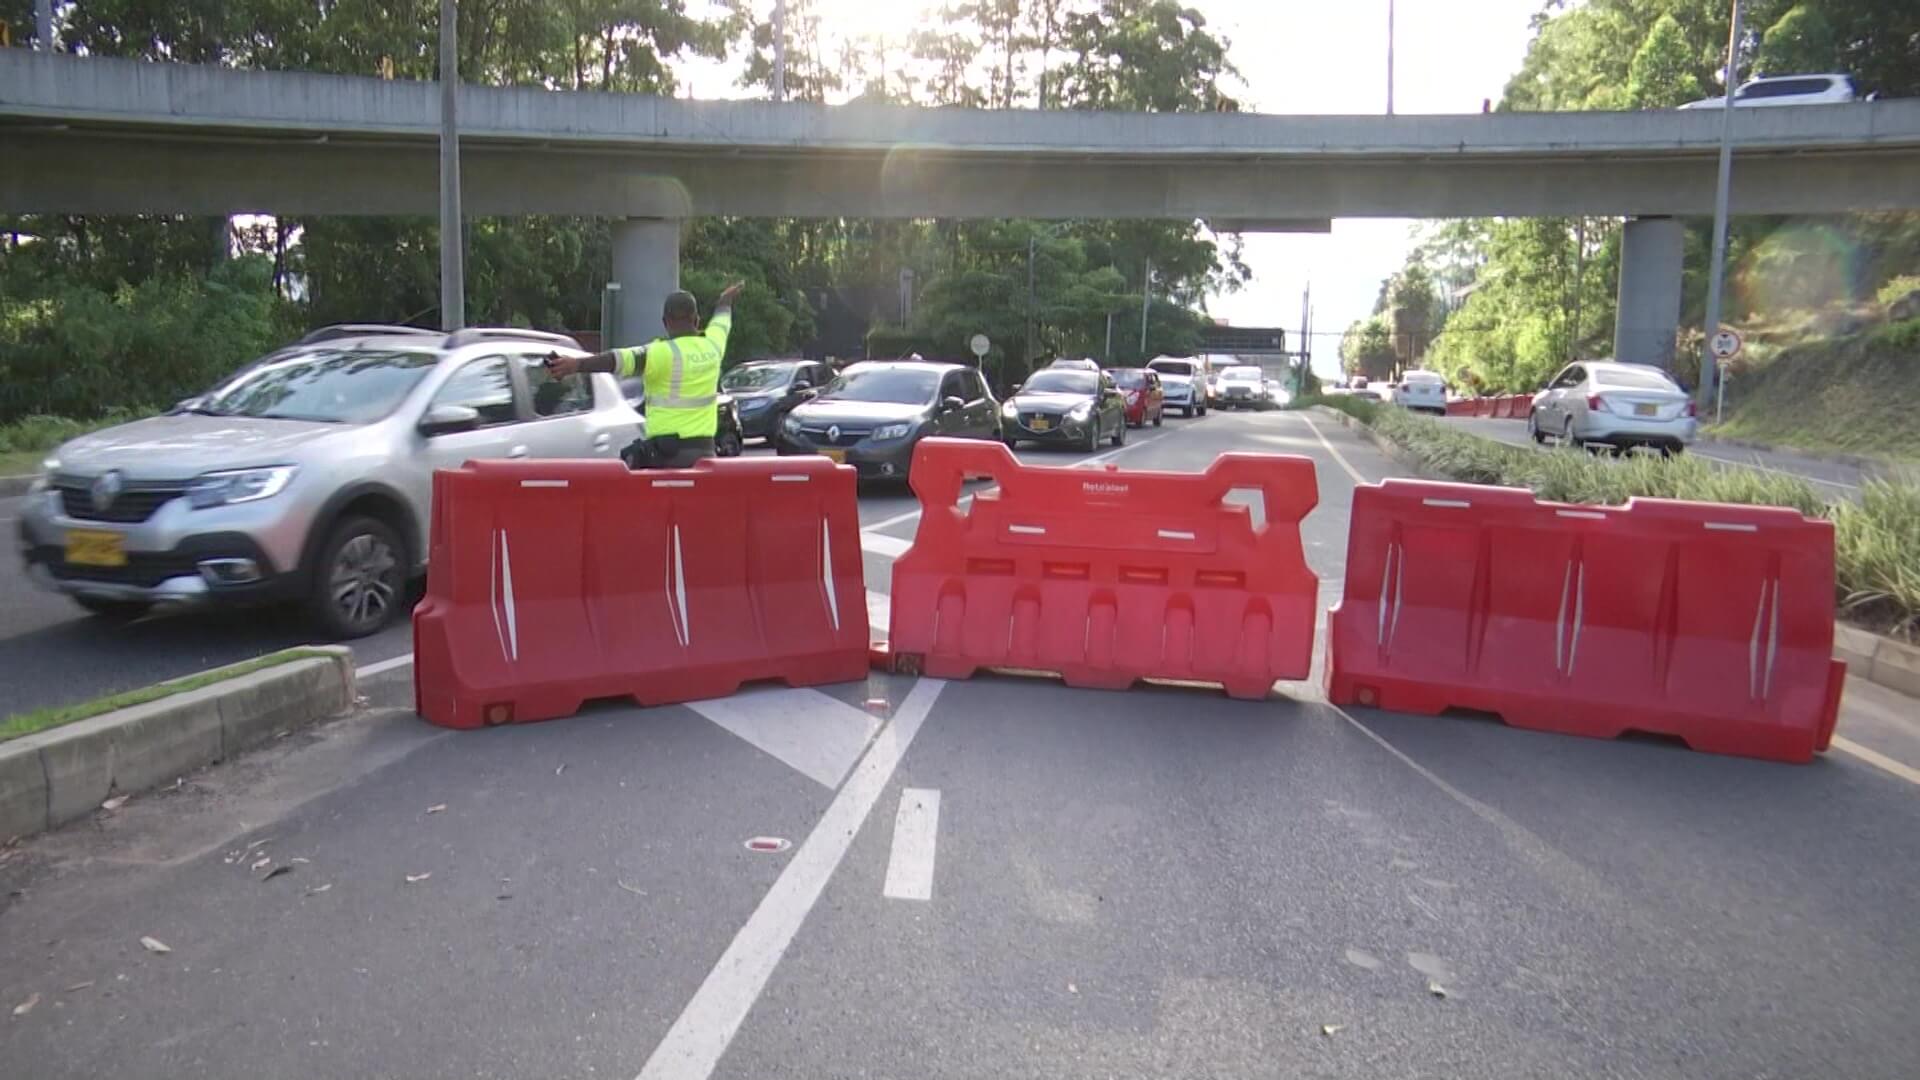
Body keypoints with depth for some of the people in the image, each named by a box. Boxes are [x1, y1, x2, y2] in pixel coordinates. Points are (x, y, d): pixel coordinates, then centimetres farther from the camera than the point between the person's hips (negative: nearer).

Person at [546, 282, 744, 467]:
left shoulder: (663, 353, -12)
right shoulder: (712, 345, 9)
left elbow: (623, 359, -27)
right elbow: (722, 322, 31)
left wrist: (577, 364, -39)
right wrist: (726, 300, 53)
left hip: (667, 452, -6)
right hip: (704, 451, 6)